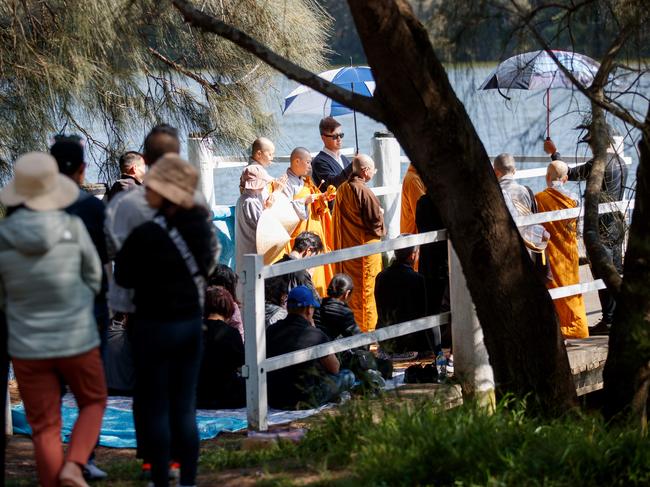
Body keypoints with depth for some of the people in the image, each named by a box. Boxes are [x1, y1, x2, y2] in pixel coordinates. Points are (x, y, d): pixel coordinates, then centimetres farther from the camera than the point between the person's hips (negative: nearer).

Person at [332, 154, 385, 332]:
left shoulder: (342, 189, 5)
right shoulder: (364, 192, -20)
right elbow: (375, 220, -18)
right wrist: (381, 213, 4)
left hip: (346, 247, 8)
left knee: (351, 289, 16)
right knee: (367, 290, 0)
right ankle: (367, 331, 5)